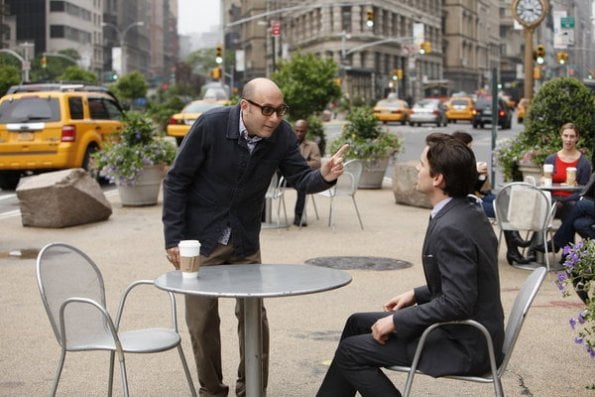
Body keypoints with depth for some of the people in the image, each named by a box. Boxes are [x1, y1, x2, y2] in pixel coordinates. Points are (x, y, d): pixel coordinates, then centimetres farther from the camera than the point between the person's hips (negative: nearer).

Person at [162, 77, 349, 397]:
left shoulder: (282, 134, -12)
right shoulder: (210, 125, -21)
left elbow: (300, 178, -7)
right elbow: (176, 181, -14)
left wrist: (323, 176, -31)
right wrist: (173, 239, -15)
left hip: (245, 241, 3)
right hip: (202, 238, -3)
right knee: (202, 320, 5)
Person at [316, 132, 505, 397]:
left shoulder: (451, 228, -26)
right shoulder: (467, 214, 5)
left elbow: (457, 303, -29)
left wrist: (397, 321, -20)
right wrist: (416, 295, 10)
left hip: (463, 346, -10)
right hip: (464, 329, 10)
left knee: (351, 351, -5)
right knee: (358, 323, 17)